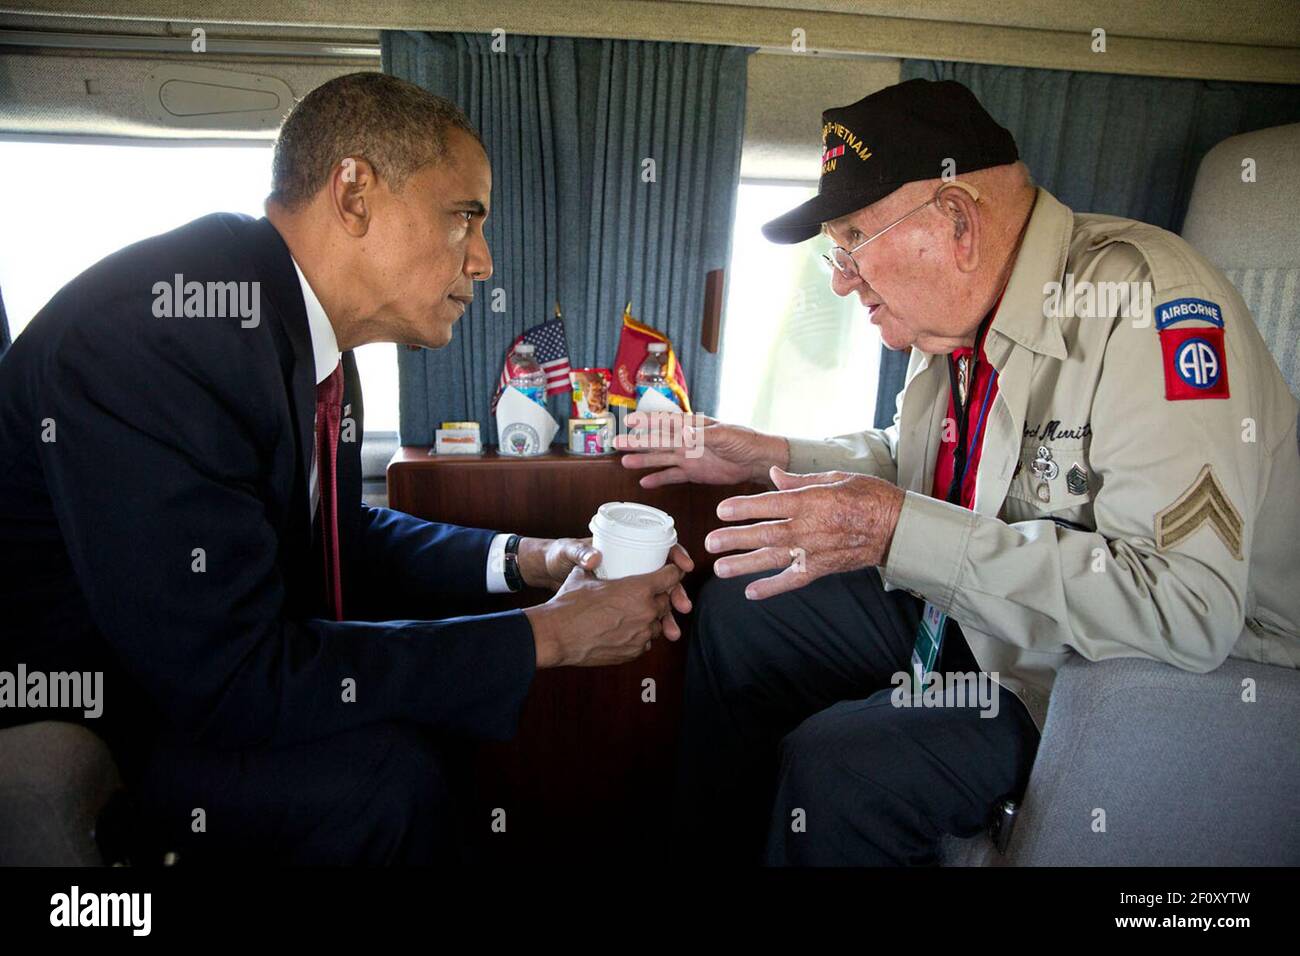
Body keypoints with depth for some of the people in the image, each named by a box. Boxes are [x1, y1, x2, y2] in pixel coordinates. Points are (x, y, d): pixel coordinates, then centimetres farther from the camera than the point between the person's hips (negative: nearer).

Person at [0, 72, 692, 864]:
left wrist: (527, 559, -5)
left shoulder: (314, 330, -3)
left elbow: (340, 531, 9)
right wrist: (548, 635, -26)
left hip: (224, 660, 8)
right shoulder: (155, 330, -29)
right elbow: (228, 679, -31)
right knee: (386, 774, -25)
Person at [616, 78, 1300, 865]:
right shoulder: (964, 310, -1)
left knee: (835, 765, -27)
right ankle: (714, 850, 22)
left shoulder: (1148, 301, -26)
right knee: (741, 608, 5)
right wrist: (775, 458, 6)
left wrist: (902, 531, -34)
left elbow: (1189, 608, -33)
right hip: (977, 612, 8)